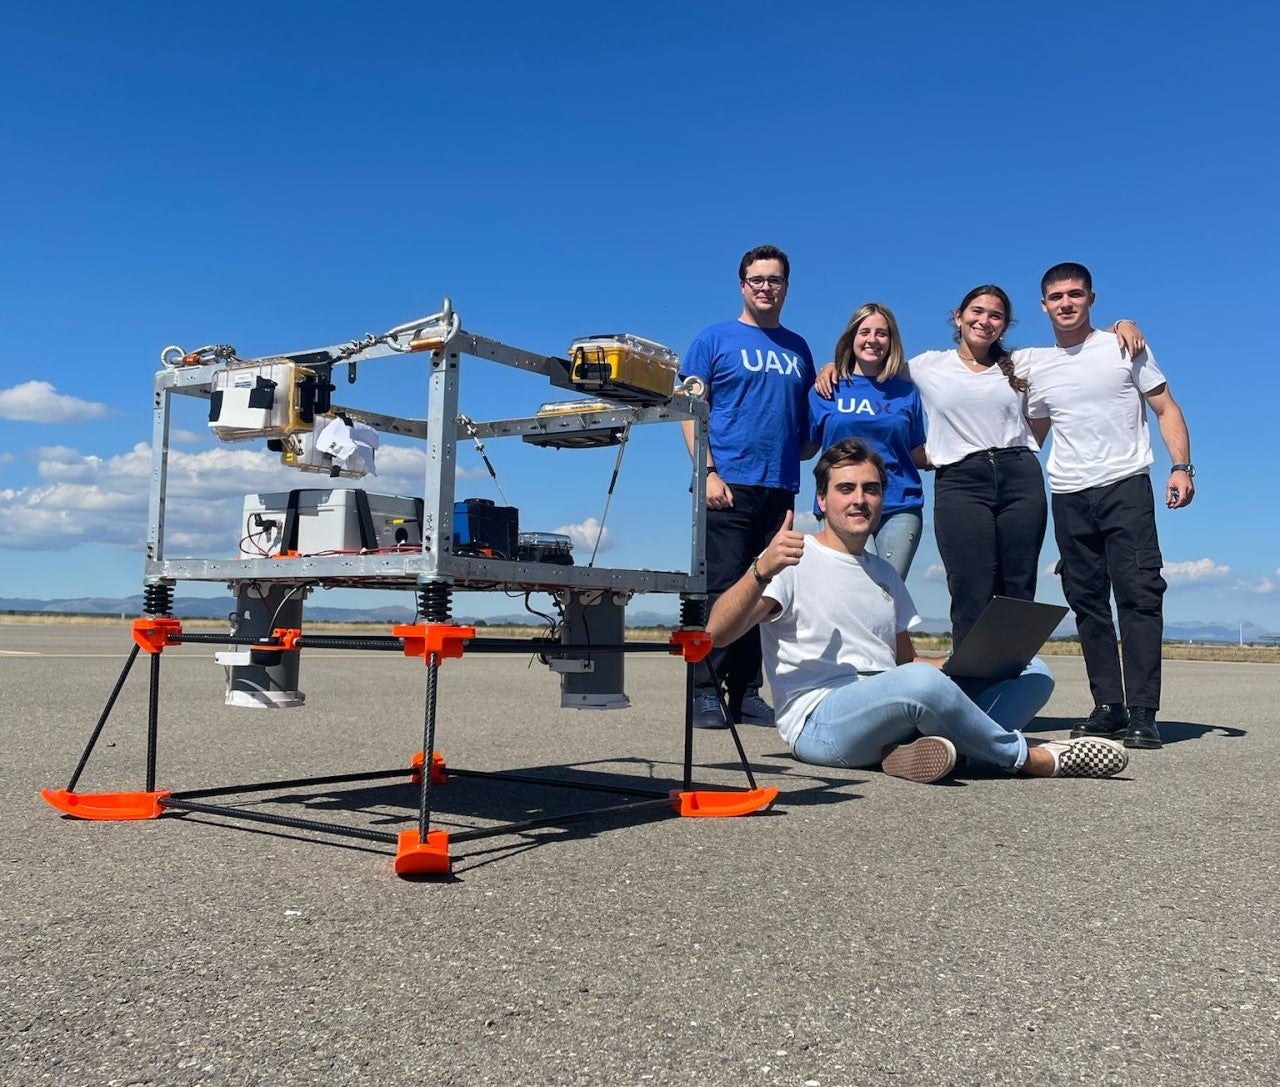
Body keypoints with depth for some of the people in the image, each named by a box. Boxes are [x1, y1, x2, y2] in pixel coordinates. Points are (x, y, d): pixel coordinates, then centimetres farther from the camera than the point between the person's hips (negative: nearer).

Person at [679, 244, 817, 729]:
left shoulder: (798, 348, 19)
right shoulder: (715, 339, 6)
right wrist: (708, 472, -12)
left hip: (781, 489, 5)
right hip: (729, 486, -4)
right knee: (723, 591, -6)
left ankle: (746, 694, 15)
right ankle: (705, 693, 1)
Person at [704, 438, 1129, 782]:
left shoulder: (885, 574, 23)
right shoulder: (792, 561, 0)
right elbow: (717, 632, -12)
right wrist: (761, 571, -30)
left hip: (898, 717, 8)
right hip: (820, 721, -8)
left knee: (1033, 671, -1)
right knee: (921, 682, -38)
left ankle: (927, 747, -27)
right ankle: (1030, 757, -11)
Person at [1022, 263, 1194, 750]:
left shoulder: (1124, 347, 5)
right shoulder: (1034, 365, 13)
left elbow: (1166, 408, 4)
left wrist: (1182, 466, -10)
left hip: (1126, 487, -3)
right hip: (1069, 497, 4)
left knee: (1138, 595, -11)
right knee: (1087, 602, 4)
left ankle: (1142, 714, -11)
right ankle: (1108, 706, 10)